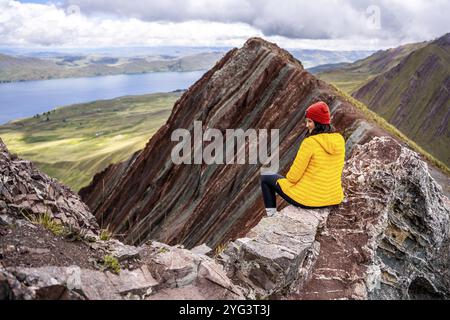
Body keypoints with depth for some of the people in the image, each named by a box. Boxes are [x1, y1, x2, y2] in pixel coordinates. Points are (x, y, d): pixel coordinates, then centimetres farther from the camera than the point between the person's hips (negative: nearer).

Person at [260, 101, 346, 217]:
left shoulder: (310, 142, -22)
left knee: (265, 177, 15)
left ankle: (271, 216, 20)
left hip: (309, 198, -7)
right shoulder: (339, 140, -3)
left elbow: (294, 176, -17)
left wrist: (288, 178, 5)